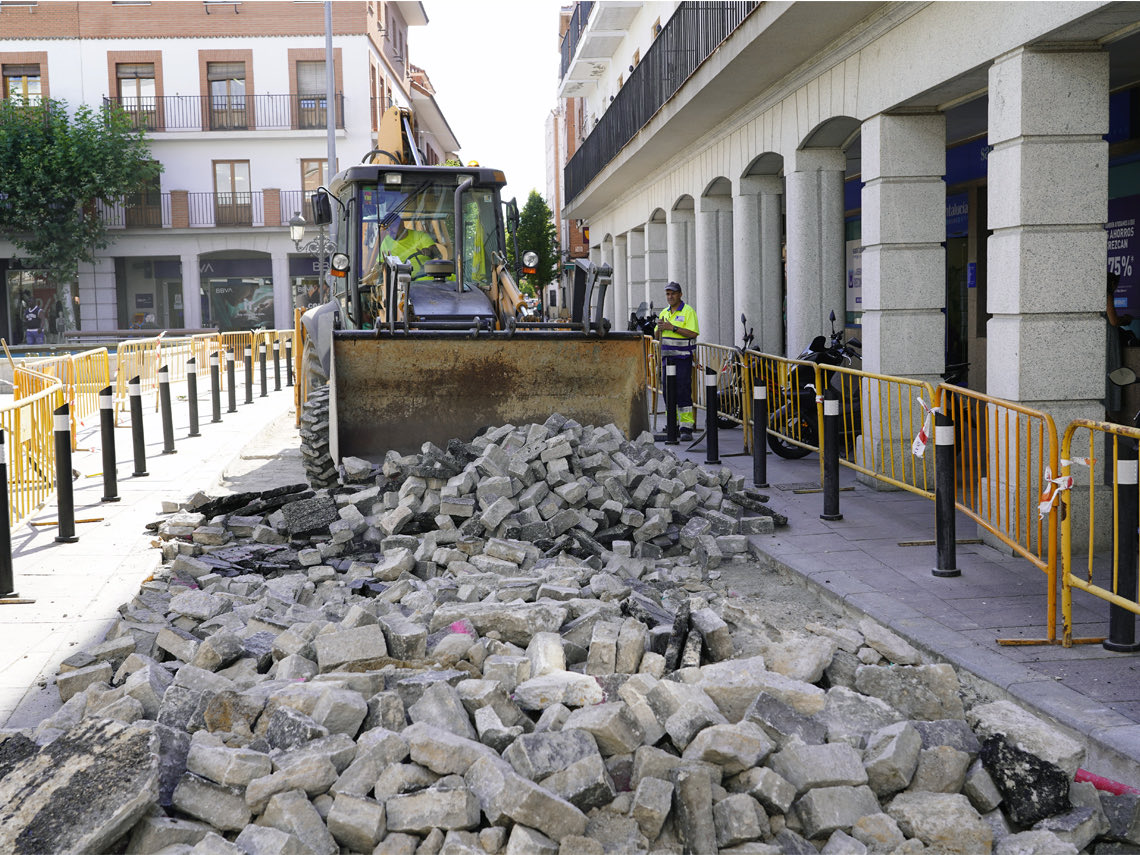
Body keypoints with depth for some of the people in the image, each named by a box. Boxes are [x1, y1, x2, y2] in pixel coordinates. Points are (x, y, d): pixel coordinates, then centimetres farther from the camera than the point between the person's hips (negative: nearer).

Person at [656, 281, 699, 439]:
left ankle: (687, 427, -12)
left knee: (683, 390, -12)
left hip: (683, 356, -7)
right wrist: (660, 328, -5)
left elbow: (692, 333, -16)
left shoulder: (688, 311, -5)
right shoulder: (664, 312, 16)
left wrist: (672, 327, -20)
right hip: (667, 356, 7)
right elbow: (658, 336, 17)